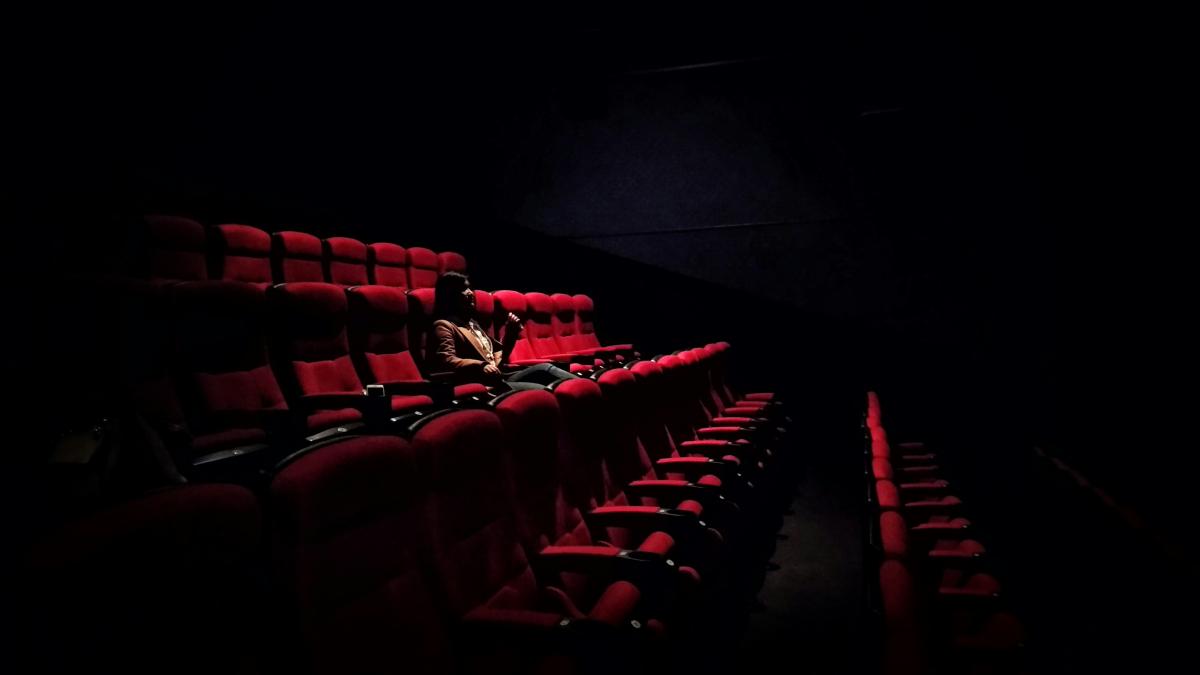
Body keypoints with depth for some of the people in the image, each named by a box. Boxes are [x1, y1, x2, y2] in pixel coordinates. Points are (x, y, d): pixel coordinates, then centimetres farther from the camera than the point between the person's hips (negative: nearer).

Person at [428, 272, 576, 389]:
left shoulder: (471, 322, 27)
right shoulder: (443, 326, 0)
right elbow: (446, 361, -19)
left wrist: (510, 333, 14)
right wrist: (481, 366, -33)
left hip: (498, 378, 8)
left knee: (544, 368, -13)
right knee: (542, 391, -24)